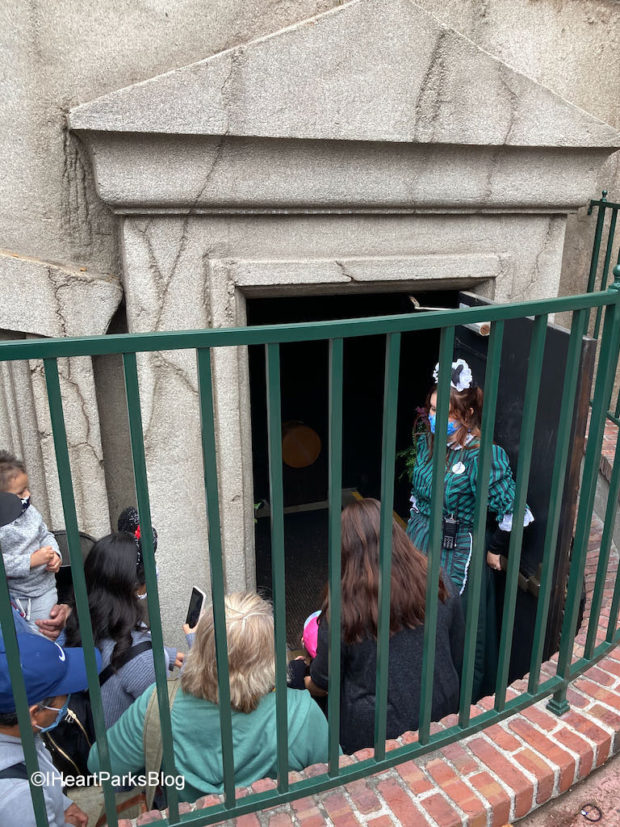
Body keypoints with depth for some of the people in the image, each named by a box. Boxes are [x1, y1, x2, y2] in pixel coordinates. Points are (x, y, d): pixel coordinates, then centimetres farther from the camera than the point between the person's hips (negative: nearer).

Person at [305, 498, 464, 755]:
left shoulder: (343, 606, -23)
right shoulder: (441, 585, -13)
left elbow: (323, 684, -8)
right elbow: (458, 660, 0)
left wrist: (299, 683, 13)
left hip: (375, 736, -4)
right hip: (441, 718, 5)